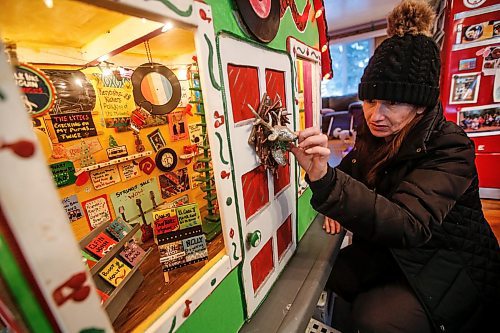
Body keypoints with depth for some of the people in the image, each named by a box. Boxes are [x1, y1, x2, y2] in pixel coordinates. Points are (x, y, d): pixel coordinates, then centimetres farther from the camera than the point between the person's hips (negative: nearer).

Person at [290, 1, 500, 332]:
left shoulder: (449, 149, -24)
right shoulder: (375, 136, -6)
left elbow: (408, 225, -39)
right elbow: (352, 175, 11)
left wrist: (325, 179, -54)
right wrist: (340, 207, -10)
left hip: (453, 268, -5)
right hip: (394, 253, 6)